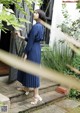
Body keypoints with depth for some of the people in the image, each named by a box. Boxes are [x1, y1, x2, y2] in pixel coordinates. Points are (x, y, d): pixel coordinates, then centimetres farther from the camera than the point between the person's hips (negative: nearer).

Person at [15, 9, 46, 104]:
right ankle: (25, 88, 36)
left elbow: (30, 42, -18)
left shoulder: (35, 26, -18)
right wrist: (21, 37, 22)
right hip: (37, 49, 10)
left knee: (32, 72, -4)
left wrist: (25, 53, -13)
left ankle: (36, 95, 1)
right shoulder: (41, 26, 11)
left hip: (33, 51, -10)